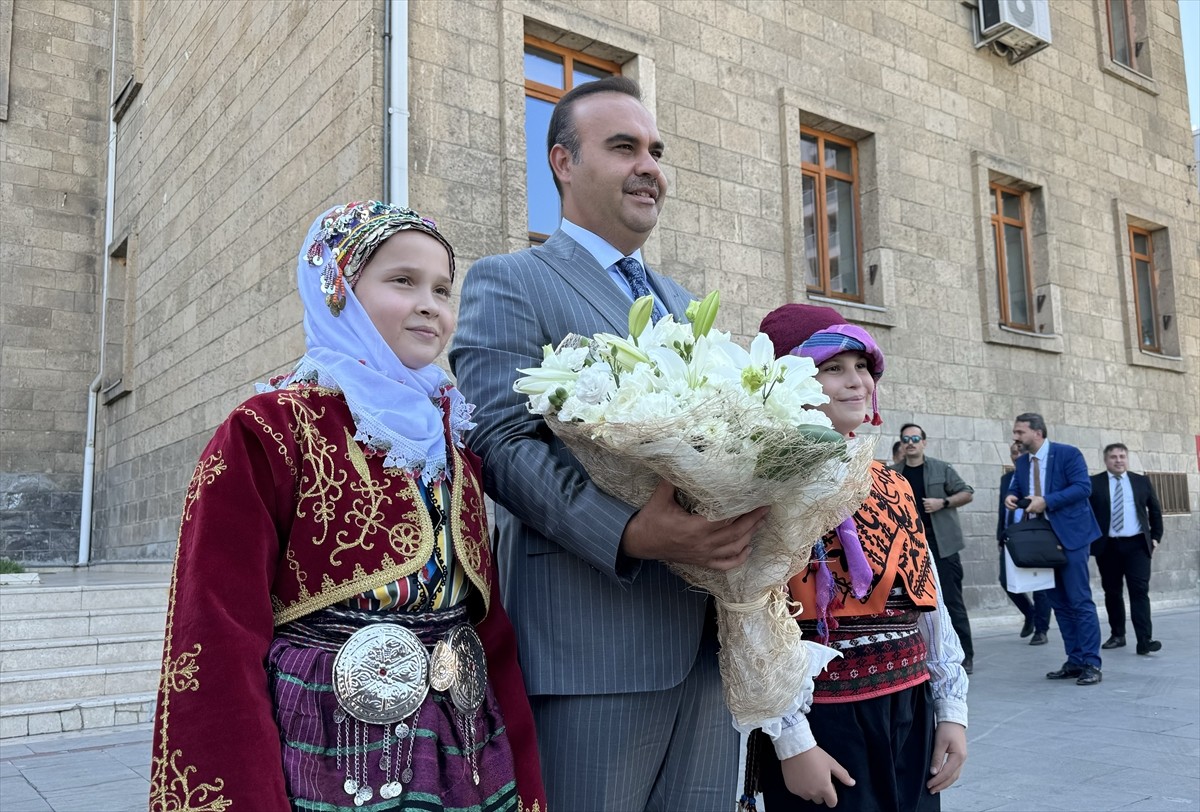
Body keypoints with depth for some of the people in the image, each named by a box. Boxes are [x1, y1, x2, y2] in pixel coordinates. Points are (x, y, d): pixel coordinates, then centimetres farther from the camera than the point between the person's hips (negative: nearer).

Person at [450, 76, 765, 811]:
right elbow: (502, 440, -14)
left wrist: (761, 522, -1)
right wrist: (627, 535, -27)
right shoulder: (507, 284, -1)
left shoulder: (686, 304, 22)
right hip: (592, 640, -6)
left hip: (711, 635, 7)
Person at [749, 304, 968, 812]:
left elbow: (928, 603, 12)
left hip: (911, 712, 7)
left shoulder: (891, 485, 9)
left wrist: (952, 707, 10)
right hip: (823, 718, -6)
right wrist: (791, 739, -17)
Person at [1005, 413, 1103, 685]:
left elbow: (1083, 487, -17)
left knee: (1079, 601, -5)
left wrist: (1046, 501, -23)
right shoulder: (1022, 462, 11)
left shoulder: (1068, 453, -9)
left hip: (1070, 536, -7)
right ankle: (1074, 661, 17)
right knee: (1059, 603, 10)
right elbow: (1016, 489, 15)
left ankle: (1091, 664, 0)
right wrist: (1011, 497, -9)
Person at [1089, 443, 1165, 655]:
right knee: (1112, 592, 8)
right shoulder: (1093, 484, 0)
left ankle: (1145, 640, -11)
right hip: (1107, 546, -1)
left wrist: (1156, 537, 12)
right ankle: (1117, 635, 20)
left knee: (1140, 591, -7)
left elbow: (1155, 510, 17)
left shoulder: (1142, 481, 9)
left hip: (1137, 545, 1)